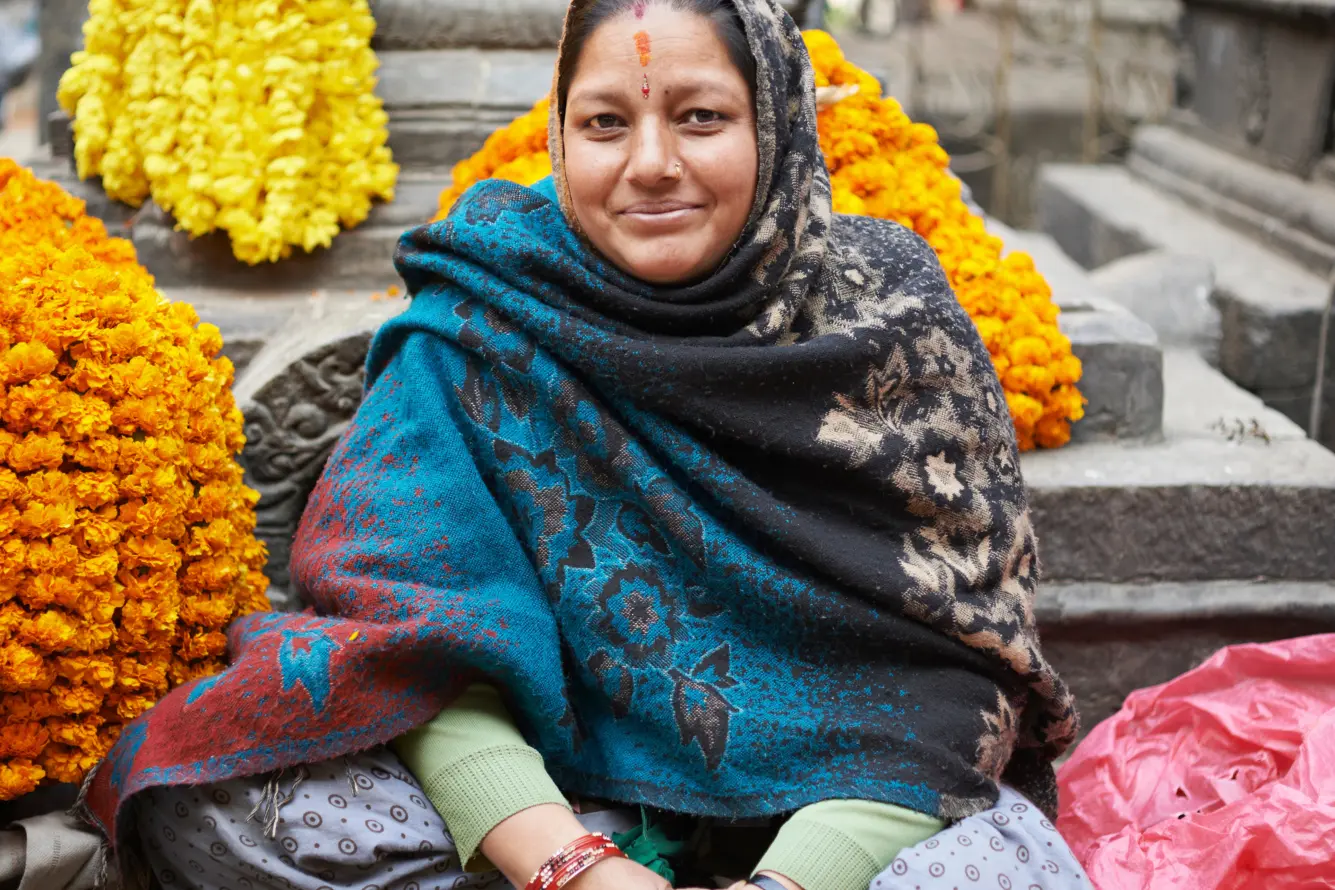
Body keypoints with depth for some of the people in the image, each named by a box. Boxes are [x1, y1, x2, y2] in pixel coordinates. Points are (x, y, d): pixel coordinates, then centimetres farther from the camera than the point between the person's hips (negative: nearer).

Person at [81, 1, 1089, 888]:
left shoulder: (889, 318, -7)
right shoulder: (480, 323, -6)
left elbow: (940, 666, -12)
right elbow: (417, 621, -14)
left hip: (857, 800, 0)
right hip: (564, 789, 1)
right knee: (213, 794, -22)